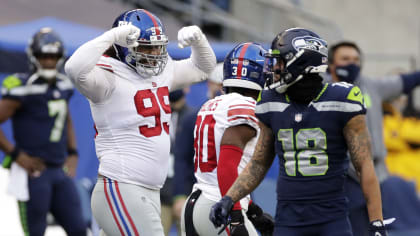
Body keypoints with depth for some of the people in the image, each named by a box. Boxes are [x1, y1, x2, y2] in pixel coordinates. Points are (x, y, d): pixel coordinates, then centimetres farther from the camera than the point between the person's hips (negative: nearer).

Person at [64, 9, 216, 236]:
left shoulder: (161, 73, 14)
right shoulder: (109, 78, -13)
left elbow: (202, 68, 29)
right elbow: (75, 69, -34)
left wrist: (197, 38, 9)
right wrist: (114, 35, -28)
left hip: (149, 192, 9)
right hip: (121, 191, -9)